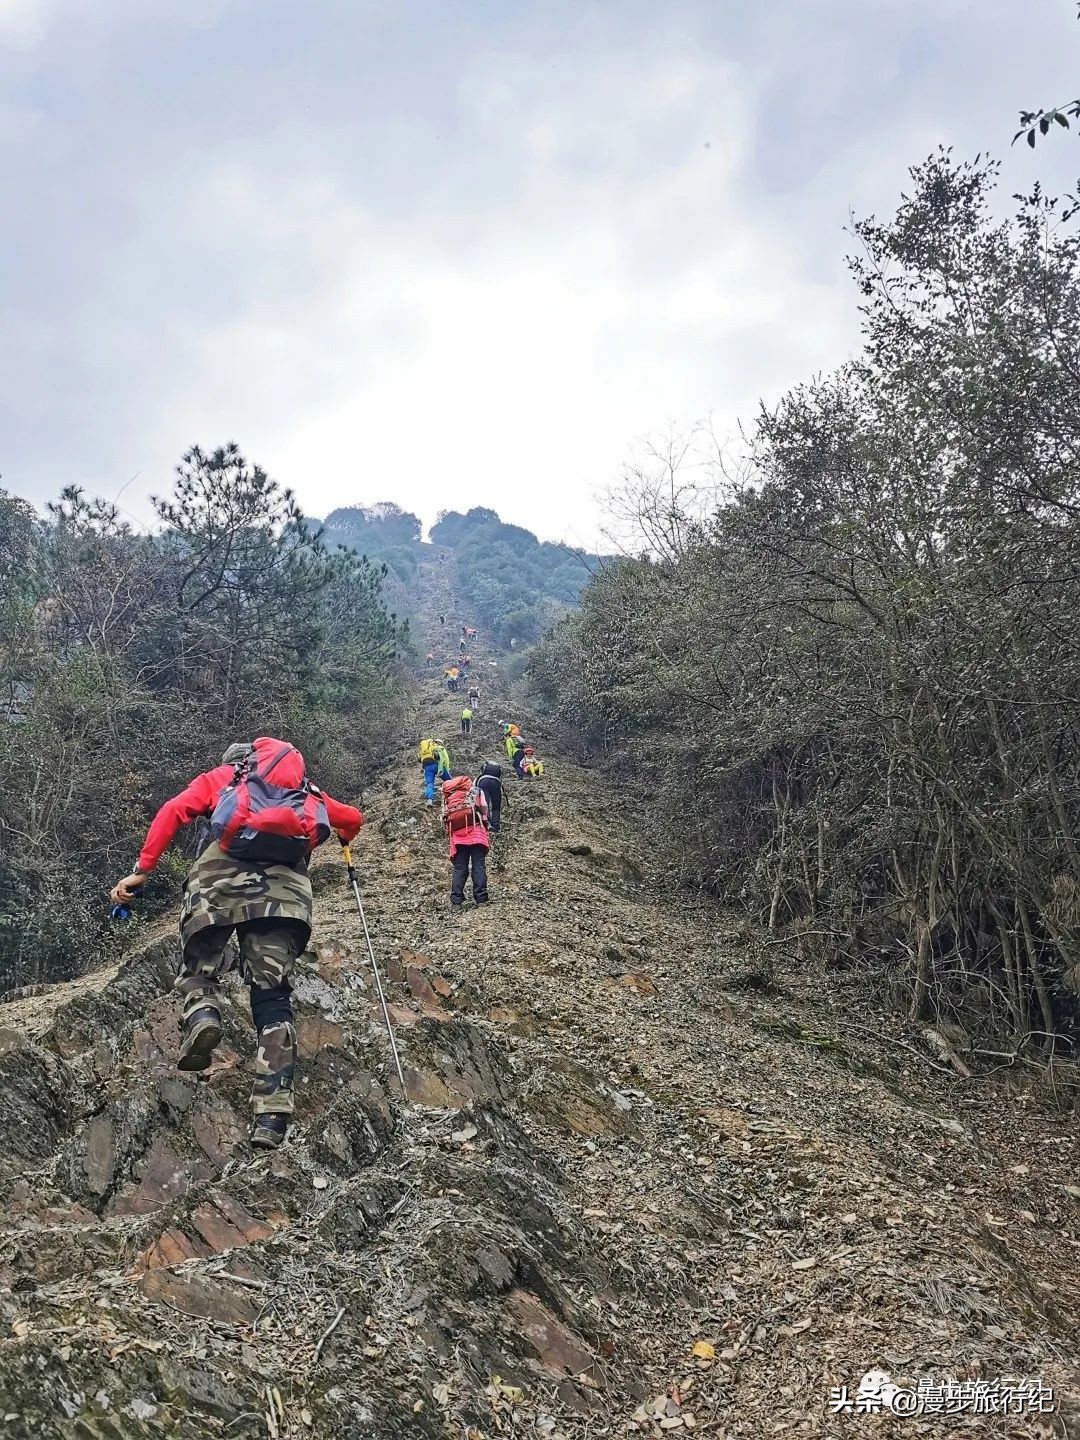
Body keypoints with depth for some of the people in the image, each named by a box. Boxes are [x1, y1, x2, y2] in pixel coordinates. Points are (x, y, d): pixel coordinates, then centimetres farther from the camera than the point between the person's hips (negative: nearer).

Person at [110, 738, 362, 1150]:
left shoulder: (219, 776, 30)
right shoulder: (305, 790, 37)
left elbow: (172, 812, 12)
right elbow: (352, 818, 43)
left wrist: (141, 871, 7)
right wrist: (343, 840, 65)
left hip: (224, 871, -1)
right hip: (287, 881, 2)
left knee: (199, 965, 17)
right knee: (272, 997, 3)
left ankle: (201, 1012, -17)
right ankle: (272, 1115, -8)